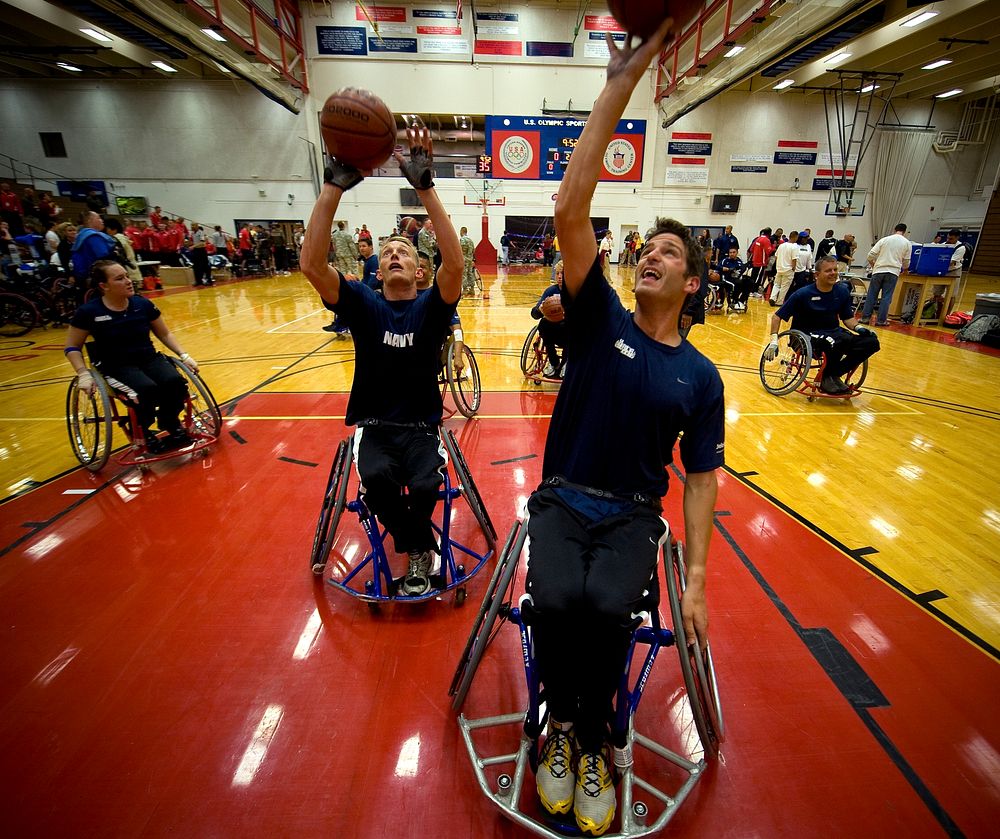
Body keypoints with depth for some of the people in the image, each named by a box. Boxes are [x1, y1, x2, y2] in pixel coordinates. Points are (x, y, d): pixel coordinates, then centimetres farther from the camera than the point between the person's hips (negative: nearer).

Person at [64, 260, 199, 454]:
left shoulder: (143, 304, 1)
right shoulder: (88, 312, -7)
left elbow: (164, 334, 13)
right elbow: (72, 347, 2)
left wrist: (183, 356, 0)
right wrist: (83, 374, -12)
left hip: (149, 358, 3)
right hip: (116, 365, -3)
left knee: (175, 382, -28)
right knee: (147, 389, -33)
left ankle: (170, 425, -1)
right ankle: (144, 431, -3)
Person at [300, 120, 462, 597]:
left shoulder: (431, 307, -2)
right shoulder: (362, 304, 1)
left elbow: (455, 264, -23)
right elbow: (311, 263, -16)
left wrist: (426, 188, -30)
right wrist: (334, 186, -24)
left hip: (421, 426, 0)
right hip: (373, 425, 1)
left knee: (424, 486, -27)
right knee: (377, 478, -30)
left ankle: (414, 549, 11)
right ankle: (420, 547, 2)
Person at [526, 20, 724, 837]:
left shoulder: (700, 376, 2)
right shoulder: (601, 321, -1)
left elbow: (701, 478, 3)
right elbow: (571, 210, -11)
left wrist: (697, 575, -7)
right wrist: (622, 84, -12)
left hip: (633, 513, 1)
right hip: (563, 499, 0)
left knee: (609, 608, -28)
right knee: (557, 599, -27)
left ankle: (593, 740, 5)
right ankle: (563, 722, 6)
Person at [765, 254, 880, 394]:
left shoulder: (842, 291, 3)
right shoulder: (803, 294, -12)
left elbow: (848, 318, 14)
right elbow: (777, 316, -9)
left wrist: (858, 327, -7)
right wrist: (774, 340, -19)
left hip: (833, 331, 6)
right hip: (808, 335, -6)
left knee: (871, 342, -16)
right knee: (835, 342, -37)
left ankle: (834, 374, -2)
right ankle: (826, 378, -10)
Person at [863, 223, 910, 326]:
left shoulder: (884, 239, 3)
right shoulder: (907, 243, 6)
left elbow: (871, 255, -1)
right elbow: (906, 261, 11)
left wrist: (872, 265, 18)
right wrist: (904, 269, 31)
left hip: (879, 270, 0)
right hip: (893, 272, 0)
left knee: (872, 295, 5)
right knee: (886, 297, 2)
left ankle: (865, 317, 5)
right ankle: (881, 320, 2)